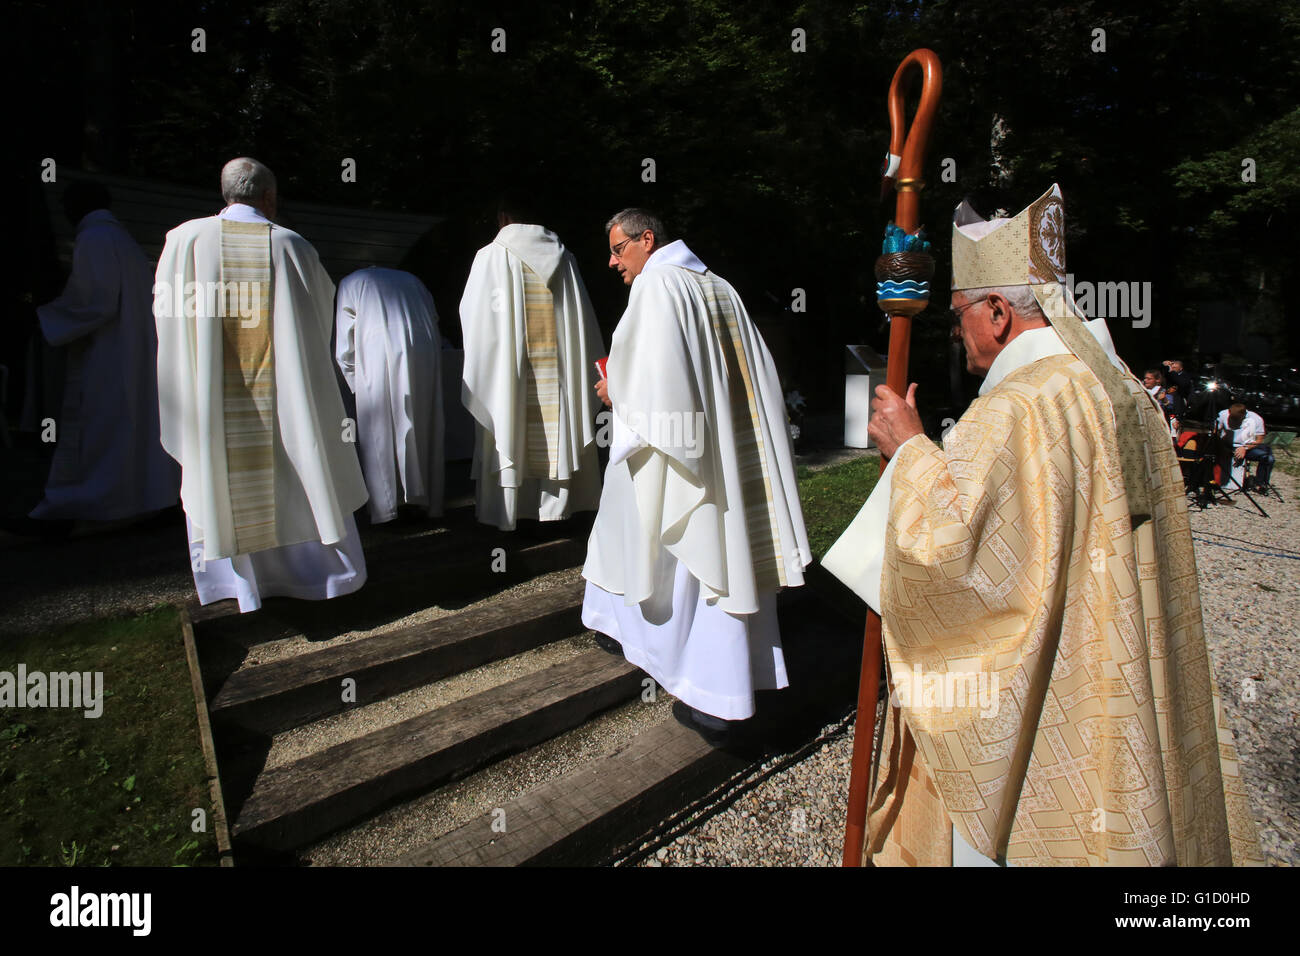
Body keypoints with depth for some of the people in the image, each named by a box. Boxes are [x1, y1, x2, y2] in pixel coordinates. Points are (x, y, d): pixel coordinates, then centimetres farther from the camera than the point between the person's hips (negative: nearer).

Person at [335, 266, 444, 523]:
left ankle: (386, 507, 3)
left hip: (379, 359, -3)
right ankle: (424, 501, 13)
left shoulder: (350, 283, 21)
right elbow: (434, 321, 21)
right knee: (423, 430, 10)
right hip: (425, 355, 3)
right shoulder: (411, 279, 30)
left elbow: (345, 349, 11)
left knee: (379, 433, 4)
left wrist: (357, 386, 18)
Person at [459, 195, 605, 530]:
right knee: (554, 437, 9)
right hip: (554, 367, 3)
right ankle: (553, 511, 14)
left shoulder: (490, 255, -4)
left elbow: (473, 313, 0)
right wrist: (592, 361, 17)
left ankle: (506, 515, 10)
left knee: (507, 437, 4)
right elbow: (581, 315, 10)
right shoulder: (562, 255, 7)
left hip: (508, 366, -3)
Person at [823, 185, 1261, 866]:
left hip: (1032, 704, -9)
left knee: (1001, 831, 12)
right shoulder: (1126, 394, 4)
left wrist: (910, 447, -17)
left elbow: (944, 543, -30)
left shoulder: (1017, 411, -25)